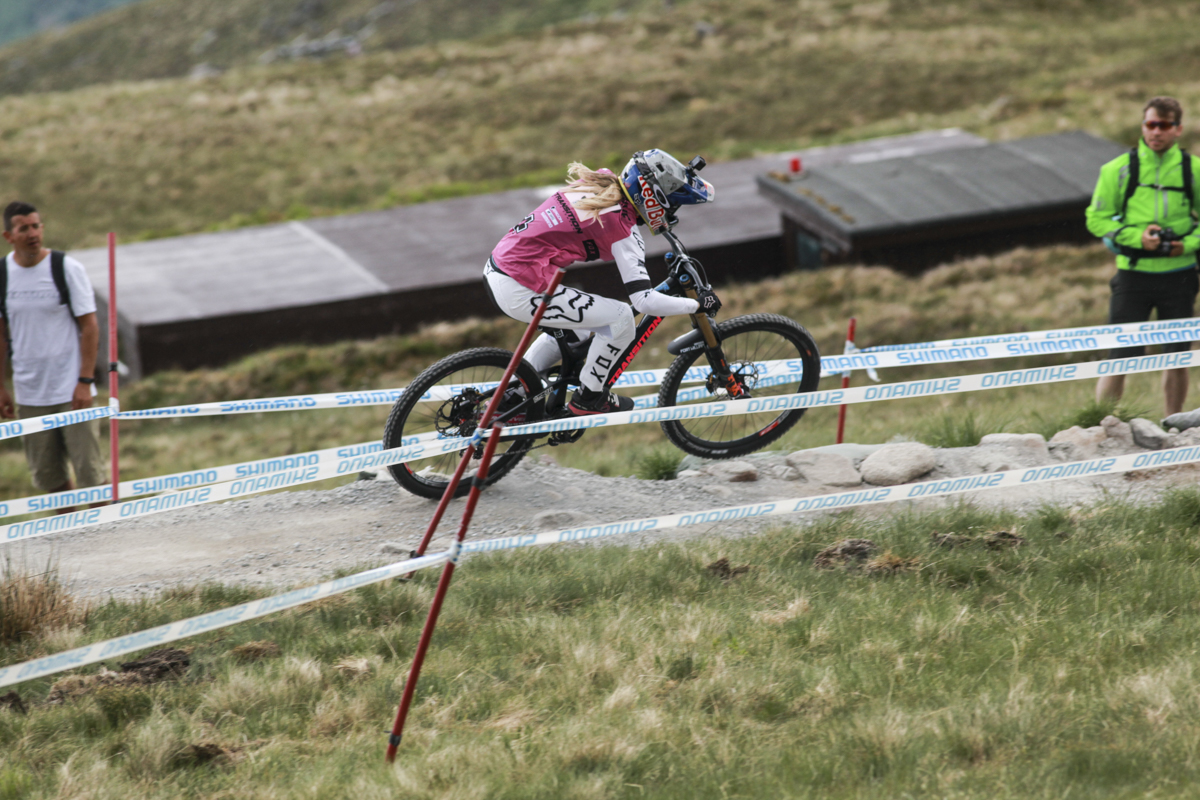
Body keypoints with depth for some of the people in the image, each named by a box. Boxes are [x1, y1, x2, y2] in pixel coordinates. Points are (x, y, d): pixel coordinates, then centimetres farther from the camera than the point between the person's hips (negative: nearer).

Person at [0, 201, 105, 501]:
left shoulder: (68, 268, -6)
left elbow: (89, 327, -5)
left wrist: (85, 381, -12)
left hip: (72, 390, -3)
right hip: (29, 394, 3)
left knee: (89, 470, -5)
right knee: (47, 475, 7)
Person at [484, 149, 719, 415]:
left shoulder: (598, 181, 9)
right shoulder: (622, 230, -14)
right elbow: (645, 301, -17)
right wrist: (697, 305, -4)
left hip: (497, 268, 9)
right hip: (519, 290, -9)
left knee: (577, 328, 29)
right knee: (621, 318, -4)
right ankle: (588, 399, 12)